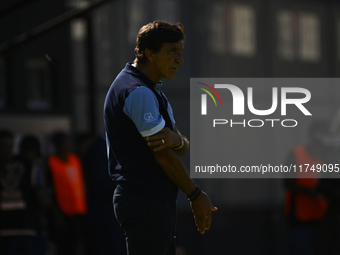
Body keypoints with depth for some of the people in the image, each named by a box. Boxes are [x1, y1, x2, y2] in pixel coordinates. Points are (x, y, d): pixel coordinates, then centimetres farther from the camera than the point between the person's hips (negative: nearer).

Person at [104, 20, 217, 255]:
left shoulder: (152, 90, 19)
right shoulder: (138, 92, -14)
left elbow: (182, 147, 14)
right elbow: (163, 156, -15)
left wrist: (177, 140, -12)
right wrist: (196, 195, -5)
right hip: (145, 202, -10)